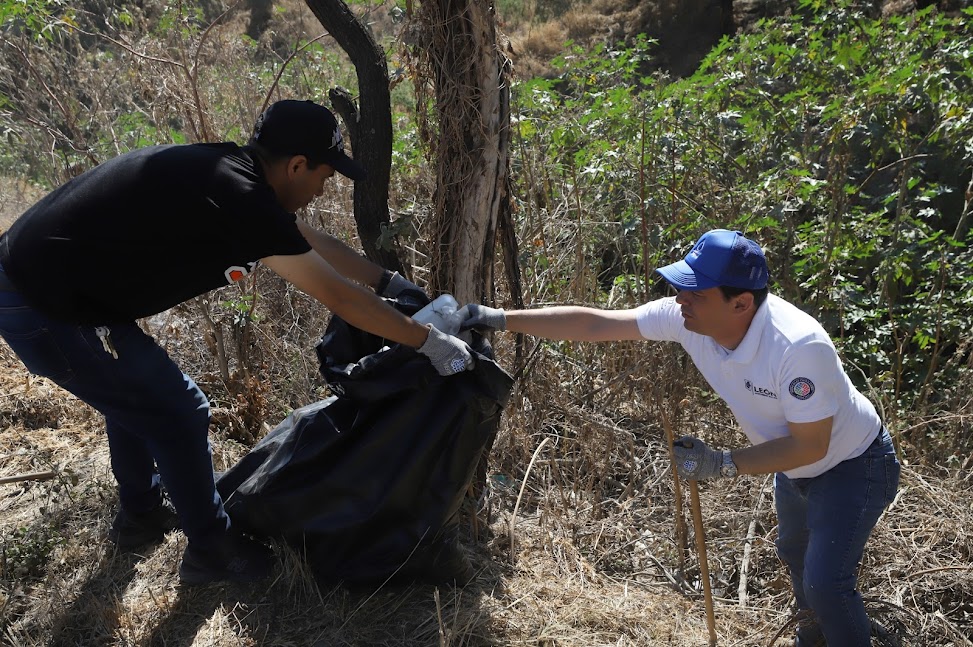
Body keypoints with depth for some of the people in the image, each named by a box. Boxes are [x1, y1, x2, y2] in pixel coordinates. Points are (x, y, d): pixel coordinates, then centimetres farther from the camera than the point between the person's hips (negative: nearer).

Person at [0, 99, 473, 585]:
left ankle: (140, 515, 47)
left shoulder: (230, 170, 5)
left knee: (133, 394, 27)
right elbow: (338, 297, -18)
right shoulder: (240, 199, -23)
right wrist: (429, 341, -7)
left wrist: (389, 280, 25)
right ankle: (210, 549, 21)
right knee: (178, 413, 1)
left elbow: (315, 243, 18)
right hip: (47, 312, -10)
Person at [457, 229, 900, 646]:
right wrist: (502, 319, -23)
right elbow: (594, 324, -20)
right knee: (793, 551, 28)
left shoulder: (799, 346, -41)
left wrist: (722, 465, -34)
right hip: (794, 466, 7)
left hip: (853, 464, -7)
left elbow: (810, 446, -31)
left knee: (825, 581, -16)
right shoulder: (687, 318, -24)